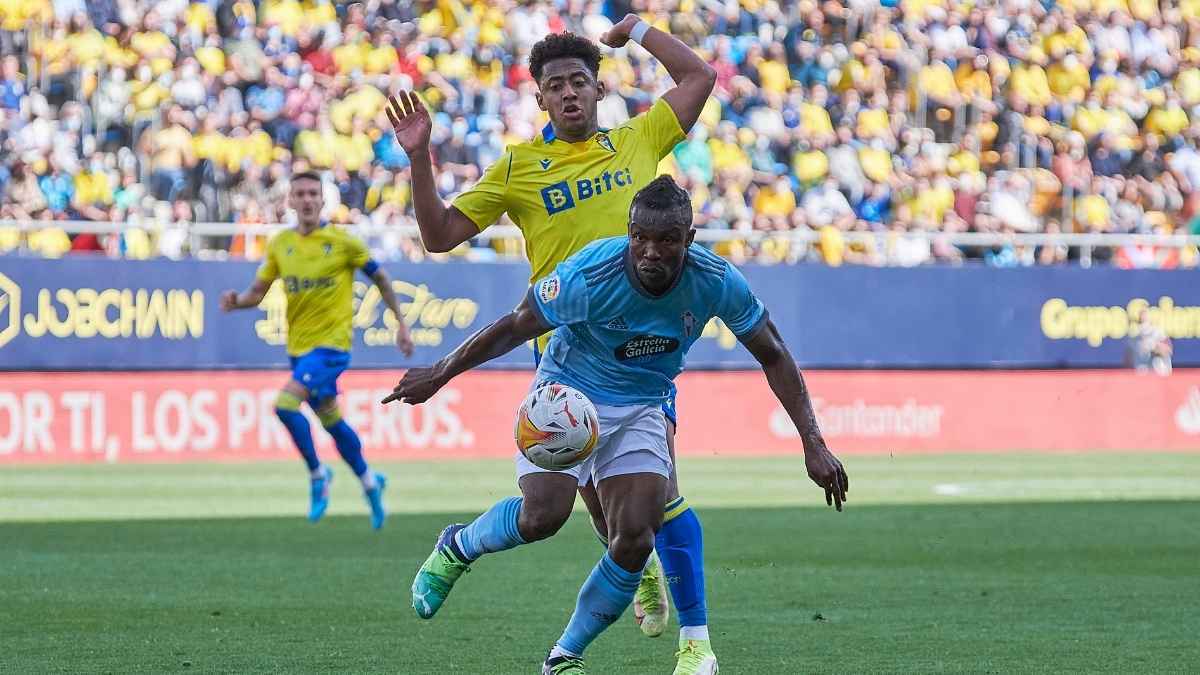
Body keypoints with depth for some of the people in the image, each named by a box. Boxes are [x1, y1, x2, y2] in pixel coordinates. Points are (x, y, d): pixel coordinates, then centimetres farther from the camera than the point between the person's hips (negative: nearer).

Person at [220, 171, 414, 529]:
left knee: (286, 405, -23)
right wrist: (236, 301, -16)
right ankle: (369, 482, 36)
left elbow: (380, 278, 2)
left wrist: (400, 325, 3)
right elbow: (257, 291, 7)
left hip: (331, 343, -6)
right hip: (299, 346, 6)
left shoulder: (342, 242, -9)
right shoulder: (279, 244, 3)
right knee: (330, 420, 16)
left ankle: (318, 473, -3)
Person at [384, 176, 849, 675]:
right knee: (544, 515, -25)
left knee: (634, 543, -13)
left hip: (640, 409, 3)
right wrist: (439, 375, -6)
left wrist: (813, 443, -10)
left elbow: (773, 356, -6)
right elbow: (515, 327, -13)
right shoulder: (589, 275, -28)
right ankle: (455, 549, 8)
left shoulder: (717, 282, -19)